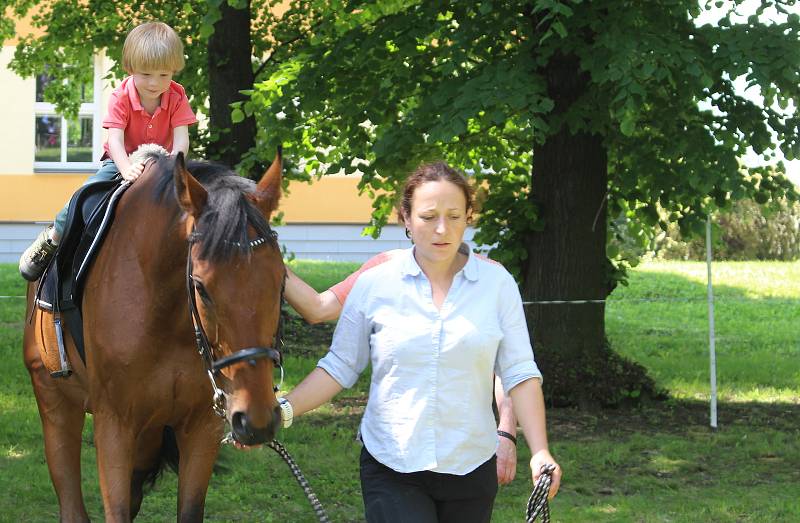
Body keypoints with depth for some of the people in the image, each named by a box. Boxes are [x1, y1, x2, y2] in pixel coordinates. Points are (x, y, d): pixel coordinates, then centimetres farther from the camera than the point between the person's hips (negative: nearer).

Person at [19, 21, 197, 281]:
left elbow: (181, 139, -22)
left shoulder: (177, 98, -13)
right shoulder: (121, 97, -18)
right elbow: (115, 138, -27)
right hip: (121, 161, -2)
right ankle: (53, 237, -5)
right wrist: (127, 168, -48)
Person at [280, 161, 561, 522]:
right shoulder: (374, 284, -2)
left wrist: (540, 452, -10)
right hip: (391, 466, -2)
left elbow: (519, 373, -1)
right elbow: (340, 367, 3)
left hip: (470, 467, 2)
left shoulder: (497, 283, -1)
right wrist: (284, 411, -9)